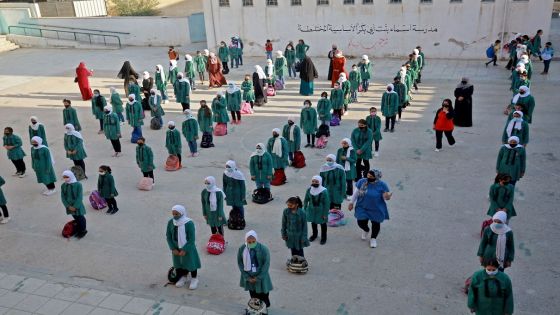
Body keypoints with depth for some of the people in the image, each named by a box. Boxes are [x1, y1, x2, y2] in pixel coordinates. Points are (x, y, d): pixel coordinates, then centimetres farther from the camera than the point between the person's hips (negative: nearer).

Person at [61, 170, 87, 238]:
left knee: (81, 218, 9)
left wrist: (75, 206, -19)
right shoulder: (63, 185, -4)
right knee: (76, 219, 17)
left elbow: (80, 197, -17)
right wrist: (68, 206, -11)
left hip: (78, 206, -4)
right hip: (70, 206, 4)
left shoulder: (78, 184, -18)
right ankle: (79, 231, 34)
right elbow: (63, 197, -2)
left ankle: (83, 230, 29)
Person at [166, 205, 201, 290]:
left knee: (191, 263, 10)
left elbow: (192, 239, -19)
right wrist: (173, 248, -8)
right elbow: (168, 236, -1)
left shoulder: (189, 223, -23)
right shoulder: (170, 222, -10)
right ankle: (183, 277, 40)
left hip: (188, 248, -4)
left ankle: (194, 279, 30)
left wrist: (184, 249, -20)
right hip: (176, 248, 4)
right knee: (178, 263, 17)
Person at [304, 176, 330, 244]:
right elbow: (306, 200, 0)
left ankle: (323, 237, 38)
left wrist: (325, 214, -14)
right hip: (312, 210, 4)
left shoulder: (324, 191, -25)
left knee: (323, 223, 15)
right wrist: (305, 209, 4)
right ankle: (314, 234, 48)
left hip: (321, 211, -3)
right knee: (313, 222, 22)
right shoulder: (309, 190, -14)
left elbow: (327, 203, -18)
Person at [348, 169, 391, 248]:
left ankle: (373, 238, 37)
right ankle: (365, 230, 40)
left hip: (377, 209, -2)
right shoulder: (362, 182, -10)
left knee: (376, 223, 11)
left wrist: (387, 196, -36)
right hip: (363, 208, 2)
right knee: (361, 223, 3)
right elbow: (356, 193, 2)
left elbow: (386, 197, -12)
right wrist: (352, 203, 6)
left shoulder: (382, 185, -16)